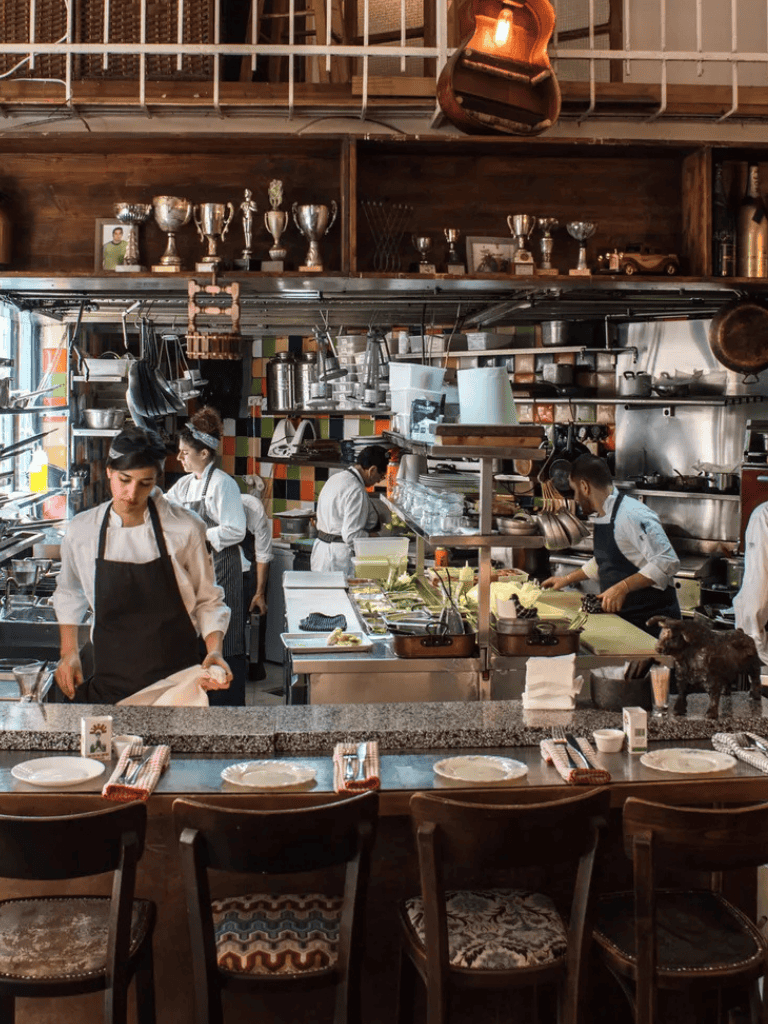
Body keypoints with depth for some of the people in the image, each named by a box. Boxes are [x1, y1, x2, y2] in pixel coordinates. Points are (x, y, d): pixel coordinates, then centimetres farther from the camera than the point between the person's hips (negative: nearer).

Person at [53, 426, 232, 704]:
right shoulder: (81, 530, -2)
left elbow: (207, 600, 0)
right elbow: (69, 594, 16)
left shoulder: (185, 528, -9)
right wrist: (69, 653, 10)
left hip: (176, 679, -1)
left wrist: (214, 650, -15)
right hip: (110, 679, 2)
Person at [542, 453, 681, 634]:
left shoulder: (632, 515, -21)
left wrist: (622, 587, -29)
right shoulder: (602, 517, 11)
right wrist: (567, 579, 30)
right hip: (622, 618, 9)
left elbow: (667, 562, -26)